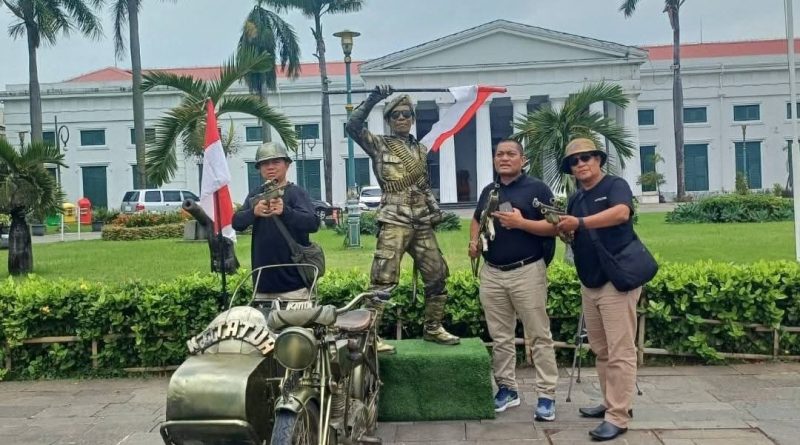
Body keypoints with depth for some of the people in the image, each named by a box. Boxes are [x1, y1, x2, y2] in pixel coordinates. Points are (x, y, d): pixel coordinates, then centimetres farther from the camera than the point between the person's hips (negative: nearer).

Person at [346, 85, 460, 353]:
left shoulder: (421, 149, 17)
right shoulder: (379, 145, 2)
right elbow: (353, 127, -13)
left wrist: (435, 211, 12)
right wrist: (372, 100, -15)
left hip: (422, 223, 6)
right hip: (394, 222, -6)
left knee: (437, 276, 11)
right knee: (383, 280, -12)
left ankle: (432, 328, 25)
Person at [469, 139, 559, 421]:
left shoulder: (537, 188, -3)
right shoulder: (488, 191, 14)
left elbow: (554, 226, -8)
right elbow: (476, 220, 28)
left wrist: (521, 222, -19)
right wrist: (473, 241, 8)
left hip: (527, 272, -5)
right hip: (491, 274, 6)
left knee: (539, 336, -1)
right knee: (500, 337, 11)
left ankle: (547, 395, 4)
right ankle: (507, 389, 22)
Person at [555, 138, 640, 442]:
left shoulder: (615, 185, -6)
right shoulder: (575, 199, 15)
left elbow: (621, 213, -27)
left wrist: (580, 223, -32)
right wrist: (565, 232, -6)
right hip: (589, 283, 8)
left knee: (620, 352, -6)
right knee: (600, 350, 14)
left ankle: (618, 417, -3)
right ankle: (611, 403, 27)